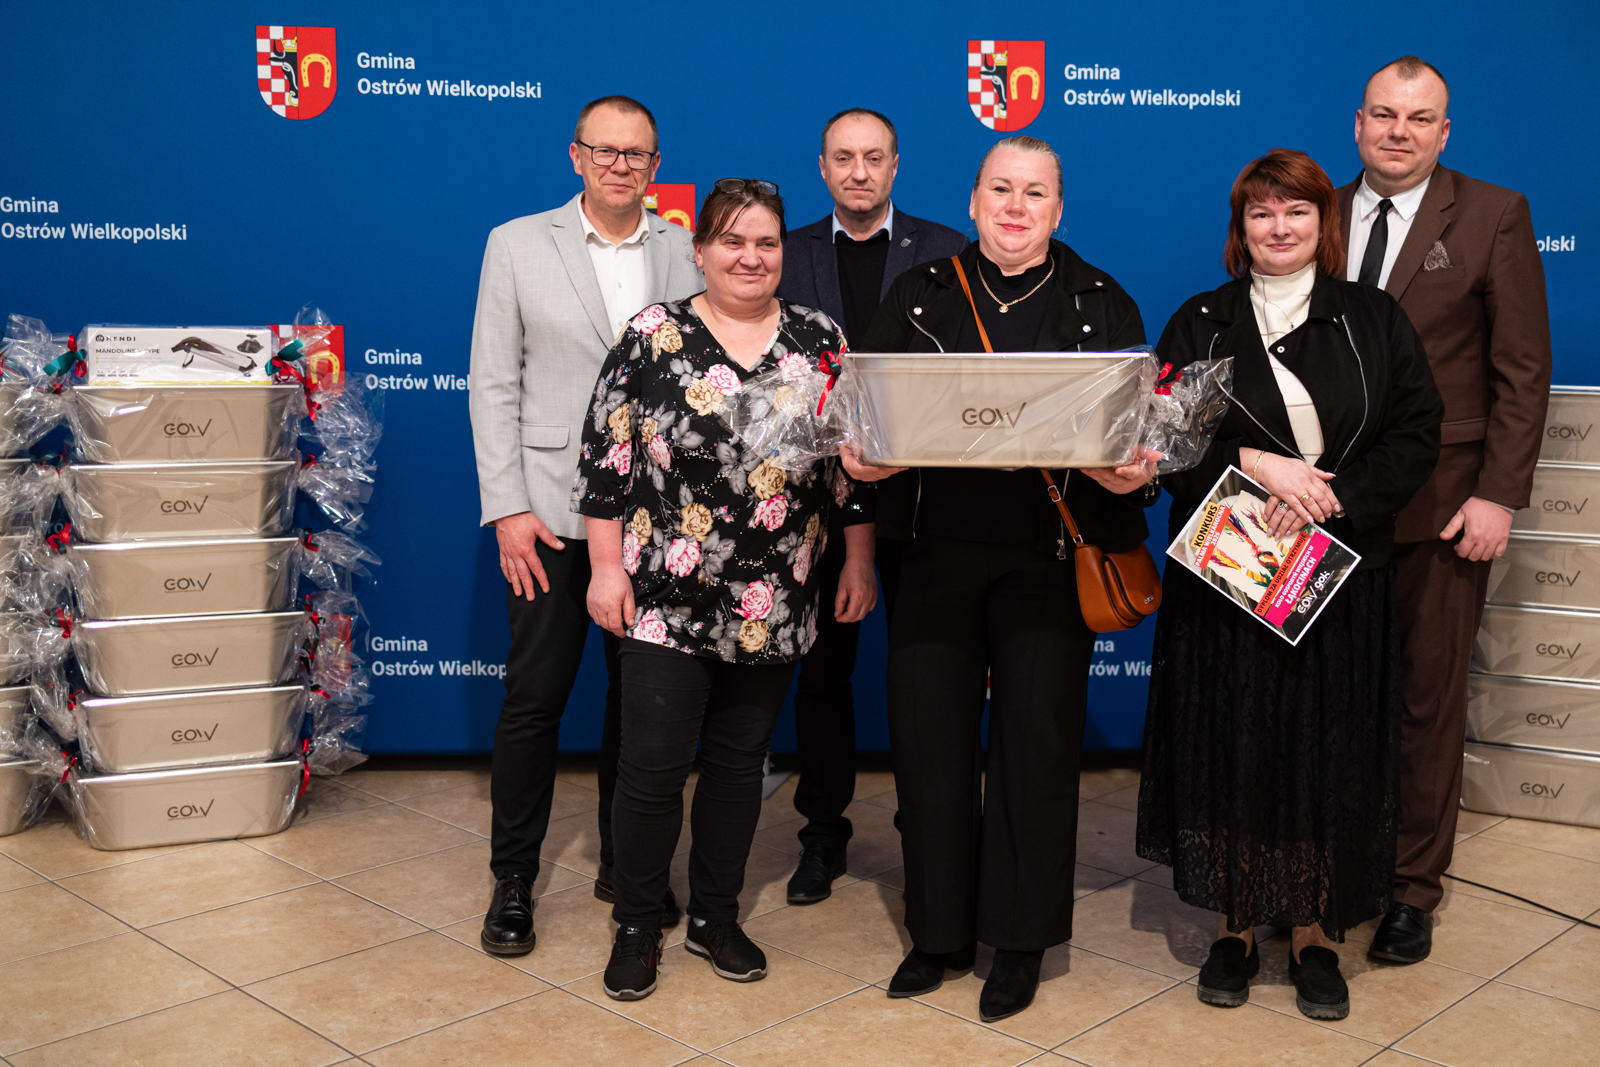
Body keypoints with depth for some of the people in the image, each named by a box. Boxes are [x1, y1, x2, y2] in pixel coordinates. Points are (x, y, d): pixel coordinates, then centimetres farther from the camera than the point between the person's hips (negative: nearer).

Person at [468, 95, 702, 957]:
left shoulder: (687, 253, 6)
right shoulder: (517, 245, 3)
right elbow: (493, 386, 0)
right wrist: (508, 508, -7)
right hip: (552, 512, -2)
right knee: (534, 698, 2)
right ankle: (513, 879, 18)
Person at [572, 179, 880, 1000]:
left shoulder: (819, 339, 5)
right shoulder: (653, 335, -2)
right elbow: (606, 456, -2)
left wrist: (859, 563, 8)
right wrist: (607, 566, -6)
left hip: (774, 604, 3)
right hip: (666, 597, -3)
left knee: (740, 760, 12)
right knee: (654, 764, 0)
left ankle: (715, 917, 29)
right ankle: (637, 926, 19)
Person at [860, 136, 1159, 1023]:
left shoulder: (1102, 304, 8)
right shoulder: (918, 294, 11)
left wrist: (1131, 474, -17)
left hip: (1048, 551, -1)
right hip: (937, 546, 2)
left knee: (1037, 737, 0)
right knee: (930, 735, 3)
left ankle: (1019, 940, 16)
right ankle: (940, 929, 19)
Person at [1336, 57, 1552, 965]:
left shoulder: (1494, 216, 0)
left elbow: (1524, 369, -2)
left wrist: (1498, 494, -9)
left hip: (1439, 507, -2)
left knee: (1428, 699, 5)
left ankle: (1413, 888, 19)